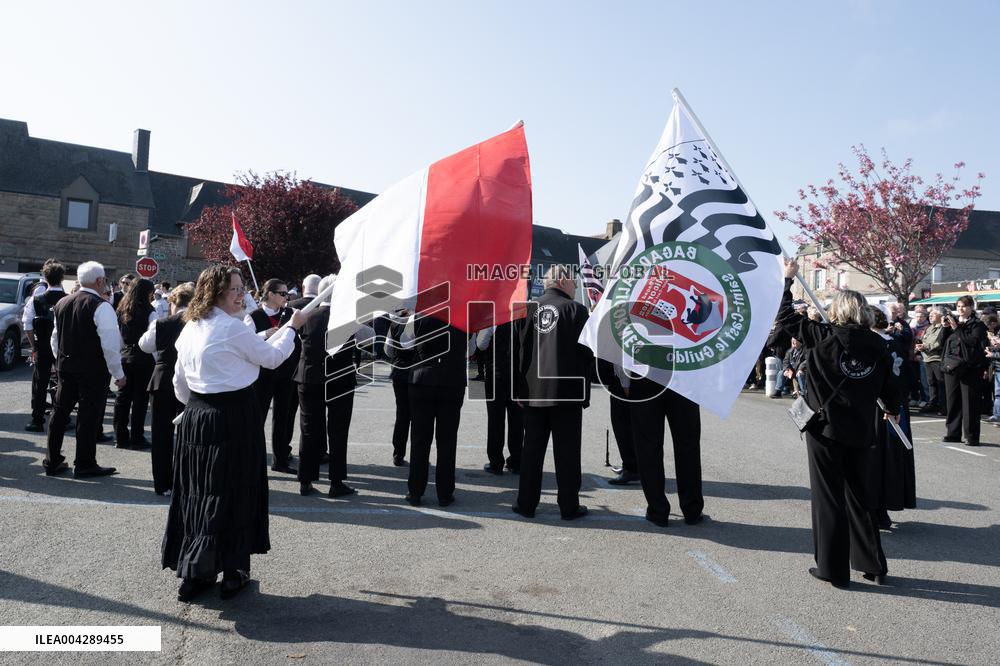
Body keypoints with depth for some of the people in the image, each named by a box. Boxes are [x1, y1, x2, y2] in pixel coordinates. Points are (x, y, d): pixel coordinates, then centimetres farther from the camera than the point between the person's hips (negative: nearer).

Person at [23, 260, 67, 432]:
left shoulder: (36, 300, -6)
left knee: (39, 384, 9)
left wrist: (34, 347, 5)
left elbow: (28, 326, -5)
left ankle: (37, 421, 11)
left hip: (42, 348, 0)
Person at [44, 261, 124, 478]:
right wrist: (118, 374, -11)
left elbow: (55, 338, 16)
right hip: (93, 370, -7)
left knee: (60, 412, 15)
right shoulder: (101, 306, -15)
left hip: (65, 367, 7)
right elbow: (110, 343, -19)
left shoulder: (62, 303, 8)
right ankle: (84, 464, 9)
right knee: (89, 415, 2)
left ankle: (52, 461, 24)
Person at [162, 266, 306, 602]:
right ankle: (232, 573, 15)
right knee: (233, 493, 5)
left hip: (196, 417, 7)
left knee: (197, 491, 14)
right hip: (234, 416, -7)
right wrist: (292, 326, 9)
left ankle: (193, 573, 24)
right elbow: (272, 357, -4)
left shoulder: (190, 328, 9)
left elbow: (180, 383, 16)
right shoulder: (232, 327, -15)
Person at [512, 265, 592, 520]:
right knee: (567, 452, 5)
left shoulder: (527, 309, 4)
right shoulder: (576, 310, -6)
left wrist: (518, 389, 10)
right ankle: (569, 506, 12)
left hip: (533, 392, 3)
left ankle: (526, 504, 16)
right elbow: (587, 353, -7)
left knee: (532, 450, 10)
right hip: (568, 392, -3)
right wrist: (585, 393, 2)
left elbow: (515, 351, 5)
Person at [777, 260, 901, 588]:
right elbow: (890, 385, 9)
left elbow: (785, 316, -4)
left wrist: (786, 278, 7)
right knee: (858, 494, 18)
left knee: (828, 497, 5)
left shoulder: (823, 336, -11)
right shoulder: (877, 344, 0)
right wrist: (892, 408, 30)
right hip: (860, 430, 4)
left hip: (825, 428, -4)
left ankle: (834, 569, 12)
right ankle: (874, 565, 26)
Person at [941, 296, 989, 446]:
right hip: (951, 366, 5)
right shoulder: (953, 322, 14)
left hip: (969, 368, -5)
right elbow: (944, 341, 11)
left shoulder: (977, 325, -1)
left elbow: (973, 342, -16)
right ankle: (953, 433, 17)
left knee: (969, 402, -4)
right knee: (952, 401, 9)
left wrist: (956, 328, -18)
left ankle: (971, 436, 2)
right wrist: (946, 327, -3)